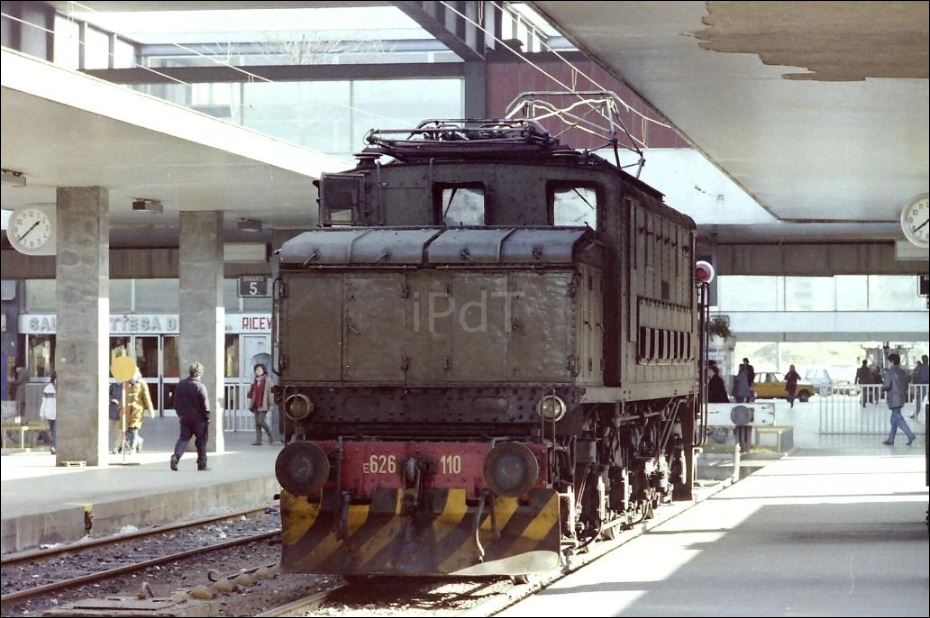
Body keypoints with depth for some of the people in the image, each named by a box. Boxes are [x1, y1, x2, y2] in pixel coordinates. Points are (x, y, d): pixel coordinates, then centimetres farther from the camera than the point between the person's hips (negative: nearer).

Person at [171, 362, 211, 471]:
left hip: (184, 417, 4)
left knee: (183, 438, 7)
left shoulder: (180, 385, 5)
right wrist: (207, 418, -2)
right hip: (198, 418, -4)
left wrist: (180, 414, 21)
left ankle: (176, 456, -17)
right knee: (201, 441, 6)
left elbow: (176, 402, 12)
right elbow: (205, 405, -13)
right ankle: (202, 464, 10)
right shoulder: (200, 386, -13)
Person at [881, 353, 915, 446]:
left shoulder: (890, 372, -12)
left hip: (894, 399, -8)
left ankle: (910, 435, -19)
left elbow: (887, 385, -20)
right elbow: (906, 386, 15)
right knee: (894, 419, 12)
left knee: (898, 418, -8)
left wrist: (882, 387, 1)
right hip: (902, 397, 8)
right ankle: (891, 439, 16)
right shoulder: (902, 372, 12)